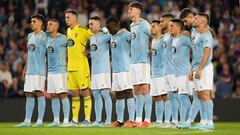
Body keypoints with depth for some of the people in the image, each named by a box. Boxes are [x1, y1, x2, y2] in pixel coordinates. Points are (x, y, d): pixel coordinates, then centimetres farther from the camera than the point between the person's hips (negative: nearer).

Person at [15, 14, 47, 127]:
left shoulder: (43, 37, -7)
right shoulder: (30, 36, 16)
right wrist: (25, 68, 20)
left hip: (39, 71, -8)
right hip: (30, 71, 8)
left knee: (39, 93, -7)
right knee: (29, 95, 8)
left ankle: (40, 120, -5)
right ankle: (27, 121, 12)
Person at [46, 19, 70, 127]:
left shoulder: (62, 38, -9)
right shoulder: (48, 39, 13)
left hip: (60, 70, -8)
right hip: (50, 71, 8)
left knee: (63, 95, -7)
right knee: (53, 96, 8)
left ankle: (66, 120, -6)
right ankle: (56, 120, 12)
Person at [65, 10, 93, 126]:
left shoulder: (83, 30, -9)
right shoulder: (68, 31, 15)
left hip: (81, 66, -7)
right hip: (70, 67, 7)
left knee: (85, 91, -6)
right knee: (74, 93, 9)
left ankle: (87, 119, -6)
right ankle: (74, 120, 12)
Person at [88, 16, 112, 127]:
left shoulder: (105, 36, -6)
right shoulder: (91, 38, 18)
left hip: (103, 69, -8)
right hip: (94, 70, 8)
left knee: (105, 93, -10)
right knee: (96, 94, 7)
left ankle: (108, 120, -10)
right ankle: (98, 120, 10)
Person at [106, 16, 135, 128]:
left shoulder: (125, 34, -11)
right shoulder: (112, 36, 16)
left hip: (125, 69, -9)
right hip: (115, 70, 9)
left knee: (128, 94, -8)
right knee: (118, 96, 12)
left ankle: (131, 120, -9)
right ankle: (119, 120, 17)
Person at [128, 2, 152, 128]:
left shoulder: (144, 25, -9)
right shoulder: (132, 26, 16)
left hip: (143, 60, -9)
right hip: (133, 61, 9)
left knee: (145, 89, -9)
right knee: (137, 91, 9)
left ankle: (147, 120, -10)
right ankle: (138, 119, 12)